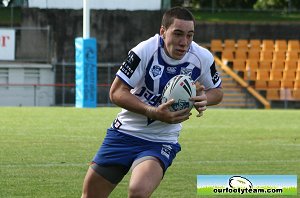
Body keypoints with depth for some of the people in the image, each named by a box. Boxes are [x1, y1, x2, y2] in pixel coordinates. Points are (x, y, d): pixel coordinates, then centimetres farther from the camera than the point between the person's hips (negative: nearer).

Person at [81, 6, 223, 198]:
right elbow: (116, 92, -16)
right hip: (125, 132, 0)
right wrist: (154, 113, -29)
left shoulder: (202, 58, -11)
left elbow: (217, 91, 8)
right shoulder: (144, 51, -19)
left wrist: (204, 98, -18)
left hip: (161, 142, 0)